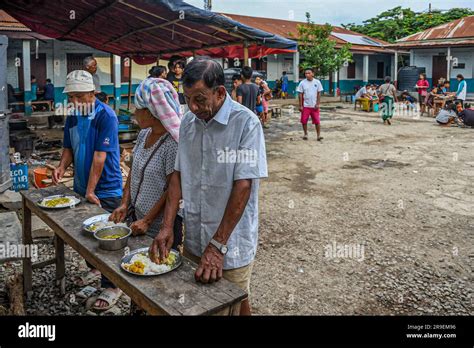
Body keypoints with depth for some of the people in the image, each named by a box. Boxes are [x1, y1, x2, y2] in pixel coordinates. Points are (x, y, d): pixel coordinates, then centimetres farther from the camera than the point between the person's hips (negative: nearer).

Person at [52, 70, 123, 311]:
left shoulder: (106, 116, -18)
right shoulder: (72, 117, 5)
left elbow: (100, 156, -21)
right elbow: (69, 148, 14)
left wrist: (91, 191, -20)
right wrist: (62, 167, -8)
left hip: (105, 190, -7)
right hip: (81, 187, 7)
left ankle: (112, 286, 14)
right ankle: (95, 269, 41)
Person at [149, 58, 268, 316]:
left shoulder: (246, 123, -17)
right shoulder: (188, 122, 2)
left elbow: (243, 186, -20)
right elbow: (178, 175, 4)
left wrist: (218, 246, -21)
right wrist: (167, 226, -6)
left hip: (231, 245, -5)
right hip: (193, 240, 5)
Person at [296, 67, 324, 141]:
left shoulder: (317, 82, 0)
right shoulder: (302, 83, -2)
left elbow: (319, 94, 2)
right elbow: (300, 94, -1)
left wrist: (317, 104, -5)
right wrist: (300, 105, -5)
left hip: (314, 106, 0)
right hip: (305, 106, 0)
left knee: (317, 121, -2)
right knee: (304, 121, 3)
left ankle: (318, 135, 5)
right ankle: (305, 134, 20)